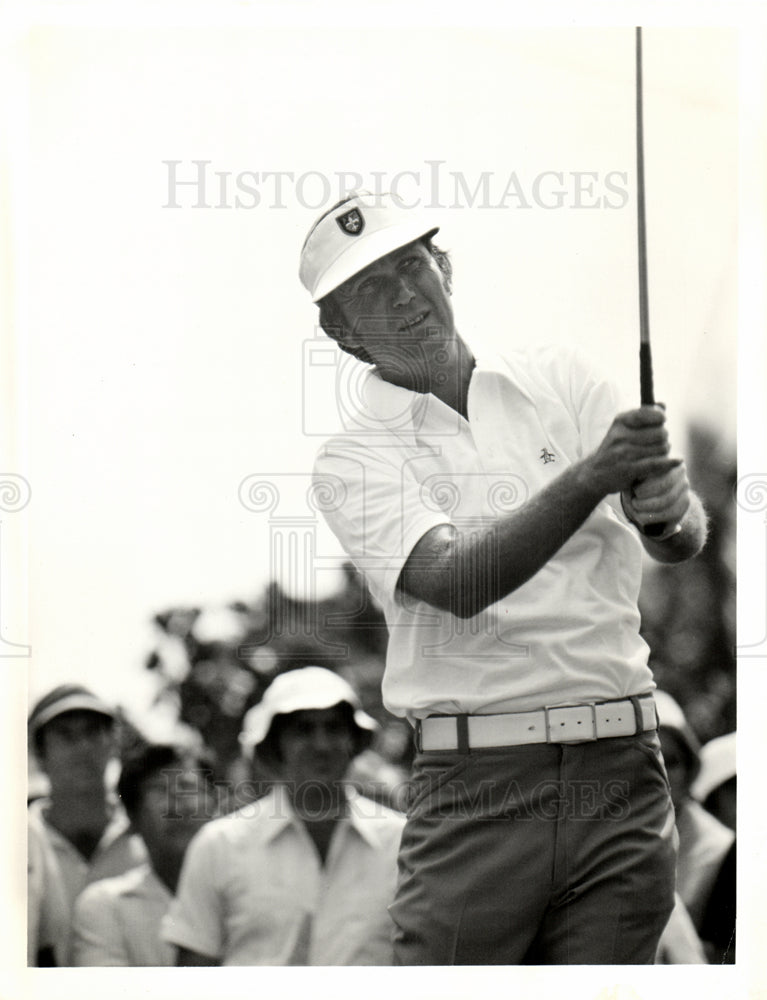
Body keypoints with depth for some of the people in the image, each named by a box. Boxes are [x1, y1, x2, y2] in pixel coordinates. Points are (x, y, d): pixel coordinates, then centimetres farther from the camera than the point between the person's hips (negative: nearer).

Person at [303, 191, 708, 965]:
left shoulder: (557, 380, 11)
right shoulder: (354, 460, 2)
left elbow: (684, 541, 1)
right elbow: (457, 581, -17)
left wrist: (668, 510, -24)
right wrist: (588, 477, -30)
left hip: (619, 766, 3)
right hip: (477, 787, -3)